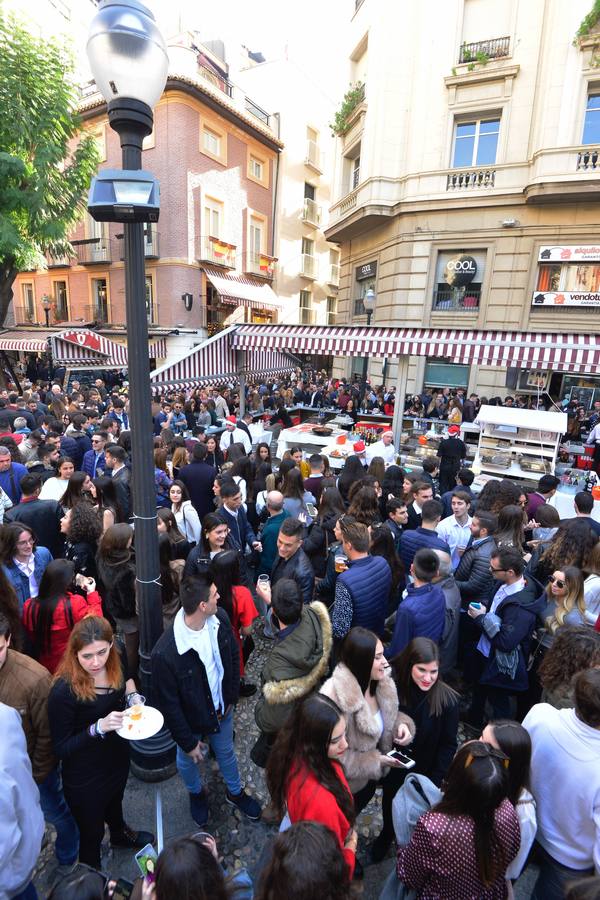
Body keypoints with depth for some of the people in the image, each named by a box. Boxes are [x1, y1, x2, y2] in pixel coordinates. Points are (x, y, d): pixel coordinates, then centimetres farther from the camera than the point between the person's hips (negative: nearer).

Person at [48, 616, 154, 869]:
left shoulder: (116, 662, -21)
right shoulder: (64, 691, -36)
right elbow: (61, 749, -25)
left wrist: (133, 697, -15)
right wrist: (99, 727, -38)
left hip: (118, 756, 5)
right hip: (85, 777, -5)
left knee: (114, 801, 35)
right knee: (92, 833, 21)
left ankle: (120, 833, 66)